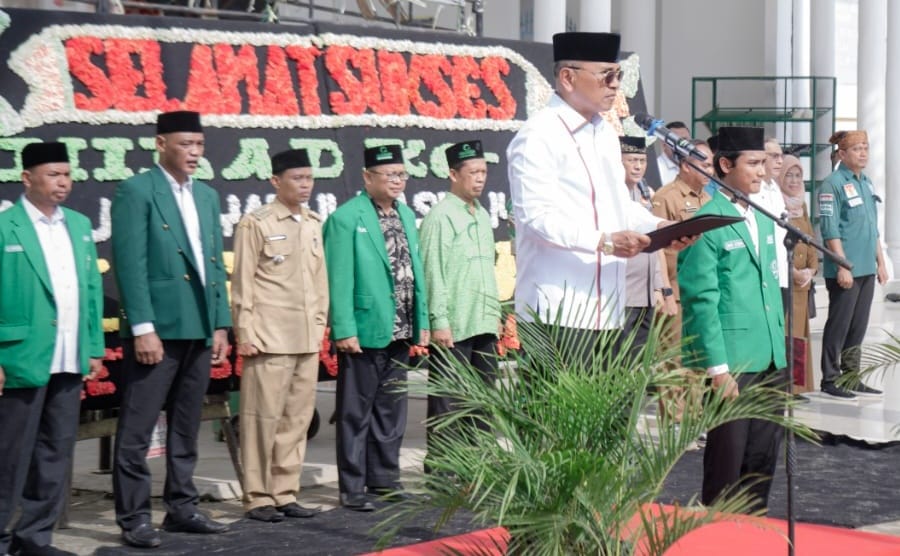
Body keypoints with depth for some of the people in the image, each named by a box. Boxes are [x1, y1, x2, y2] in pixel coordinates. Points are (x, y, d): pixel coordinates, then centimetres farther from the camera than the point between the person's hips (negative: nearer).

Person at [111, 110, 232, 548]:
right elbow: (130, 265, -11)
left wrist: (220, 324, 10)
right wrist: (143, 328, -17)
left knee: (186, 428, 13)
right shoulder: (136, 191, -6)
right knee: (137, 429, -3)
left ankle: (181, 508, 21)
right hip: (156, 329, -7)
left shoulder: (207, 196, 15)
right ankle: (133, 517, 2)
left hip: (198, 330, 7)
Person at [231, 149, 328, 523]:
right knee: (264, 417, -3)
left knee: (298, 418, 7)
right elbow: (242, 283, -6)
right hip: (269, 338, -6)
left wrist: (320, 325, 12)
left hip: (306, 339, 6)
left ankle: (285, 494, 15)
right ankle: (257, 498, 5)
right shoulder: (256, 224, -5)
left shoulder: (314, 224, 13)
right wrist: (245, 334, -9)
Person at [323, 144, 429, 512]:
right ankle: (352, 489, 6)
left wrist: (422, 322, 12)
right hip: (364, 333, -7)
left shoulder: (406, 216, 14)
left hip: (399, 332, 7)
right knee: (356, 413, 0)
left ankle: (385, 480, 23)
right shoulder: (346, 219, -9)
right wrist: (344, 330, -17)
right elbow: (339, 279, -12)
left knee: (391, 411, 13)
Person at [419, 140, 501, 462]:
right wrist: (439, 321, -16)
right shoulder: (441, 216, -9)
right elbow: (432, 272, -12)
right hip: (453, 327, -8)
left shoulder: (482, 216, 17)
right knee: (447, 402, -3)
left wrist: (495, 312, 18)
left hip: (484, 325, 8)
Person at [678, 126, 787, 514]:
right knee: (727, 458, 0)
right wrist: (718, 368, -16)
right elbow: (701, 300, -13)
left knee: (764, 457, 11)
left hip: (770, 362, 7)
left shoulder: (764, 219, 14)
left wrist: (781, 348, 15)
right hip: (731, 363, -7)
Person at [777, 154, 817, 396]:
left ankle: (796, 385, 15)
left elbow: (809, 240, 18)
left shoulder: (801, 205, 16)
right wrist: (792, 272, -18)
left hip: (801, 284, 7)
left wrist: (811, 269, 1)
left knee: (799, 333, 9)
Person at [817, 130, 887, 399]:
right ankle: (830, 380, 5)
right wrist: (843, 266, -18)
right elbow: (830, 230, -14)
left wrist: (880, 262, 17)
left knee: (858, 326, 11)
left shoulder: (866, 183, 15)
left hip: (866, 269, 8)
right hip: (845, 270, -8)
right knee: (839, 325, -2)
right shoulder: (833, 184, -9)